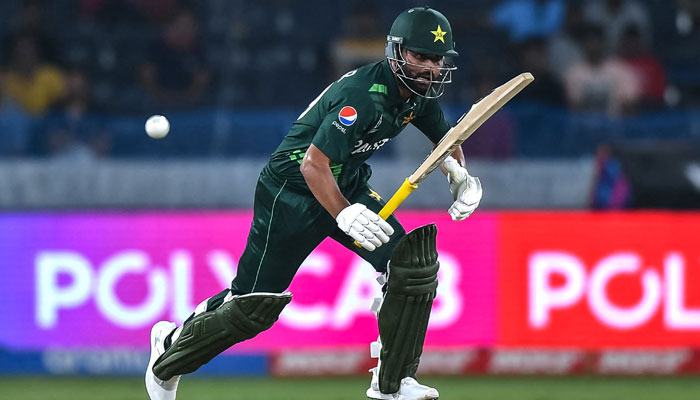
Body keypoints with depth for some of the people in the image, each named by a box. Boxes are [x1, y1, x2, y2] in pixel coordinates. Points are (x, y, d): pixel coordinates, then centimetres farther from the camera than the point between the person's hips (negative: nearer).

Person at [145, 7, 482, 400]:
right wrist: (346, 216, -46)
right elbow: (313, 165, -33)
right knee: (254, 307, -4)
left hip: (349, 187, 8)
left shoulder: (419, 94, -3)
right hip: (291, 191, -8)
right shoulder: (362, 95, -30)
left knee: (413, 264, -11)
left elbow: (445, 137, 17)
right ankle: (171, 347, 22)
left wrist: (460, 175, -4)